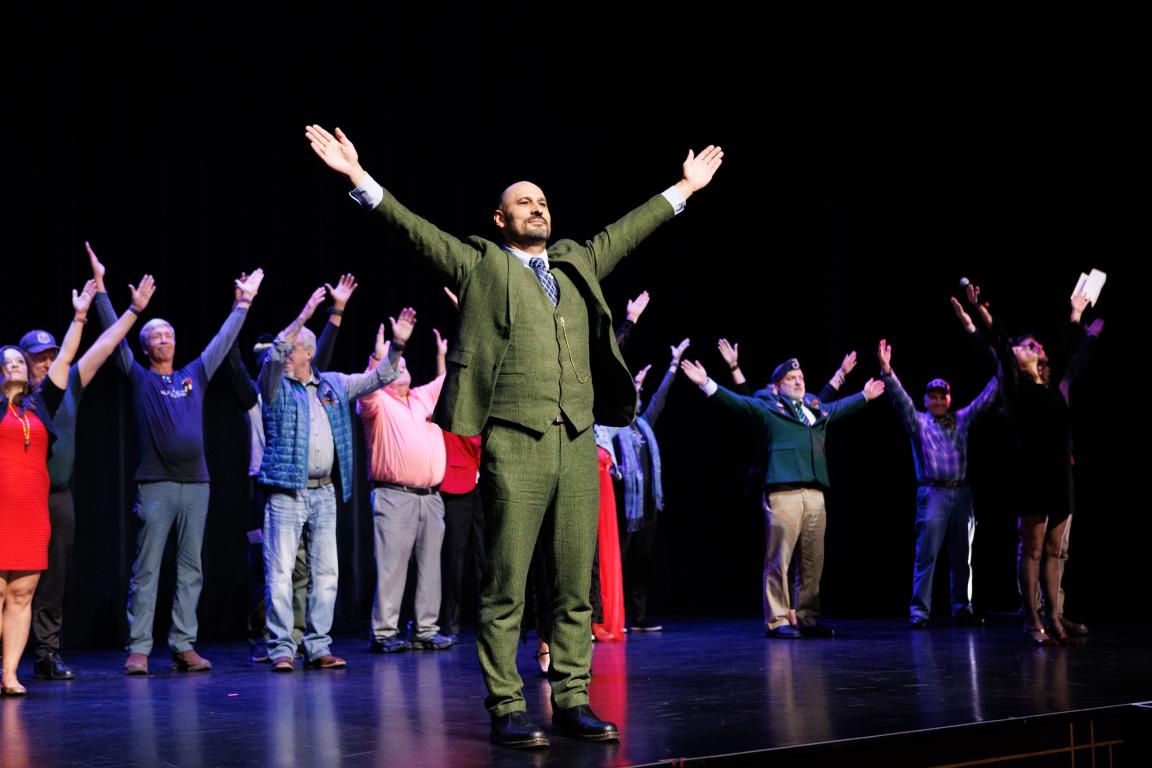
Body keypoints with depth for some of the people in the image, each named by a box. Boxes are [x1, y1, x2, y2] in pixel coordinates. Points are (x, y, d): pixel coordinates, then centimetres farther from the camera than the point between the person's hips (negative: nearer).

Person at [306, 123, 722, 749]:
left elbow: (628, 229, 31)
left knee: (576, 584, 5)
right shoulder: (480, 265, 10)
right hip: (514, 444, -5)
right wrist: (360, 178, -6)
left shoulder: (578, 263, 22)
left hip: (577, 443, 5)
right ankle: (506, 708, 1)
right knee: (506, 586, -4)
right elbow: (415, 229, 3)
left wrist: (686, 187, 36)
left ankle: (571, 700, 12)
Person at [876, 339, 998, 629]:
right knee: (926, 555, -7)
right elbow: (901, 399, -9)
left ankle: (962, 609, 15)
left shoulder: (962, 419, 16)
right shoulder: (918, 422, 5)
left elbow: (986, 398, 17)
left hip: (961, 493, 4)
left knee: (962, 556, 8)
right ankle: (919, 611, -6)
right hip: (933, 493, -4)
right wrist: (887, 371, -23)